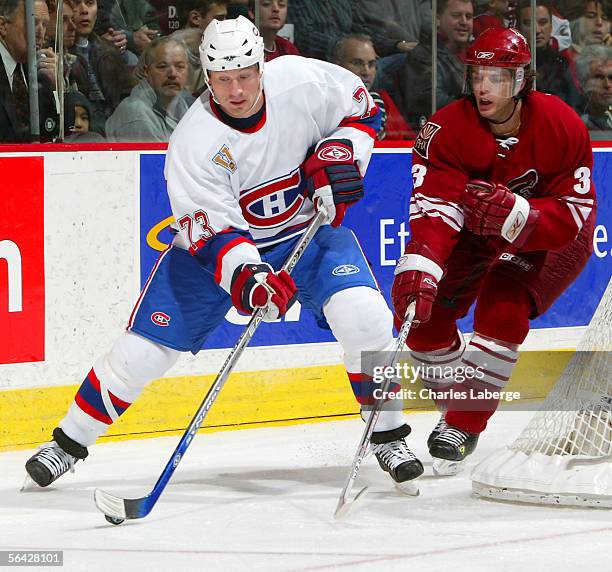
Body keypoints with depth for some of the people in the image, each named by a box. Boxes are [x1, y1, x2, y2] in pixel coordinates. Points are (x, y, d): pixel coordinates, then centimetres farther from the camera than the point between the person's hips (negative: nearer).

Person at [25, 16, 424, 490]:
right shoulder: (193, 142, -27)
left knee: (364, 317, -22)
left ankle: (388, 436, -1)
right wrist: (246, 278, -46)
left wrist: (339, 157, -18)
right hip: (216, 242, -1)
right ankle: (69, 442, 15)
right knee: (144, 348, -6)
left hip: (306, 224, 1)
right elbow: (213, 229, -29)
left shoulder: (302, 80, -21)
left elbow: (362, 109, -1)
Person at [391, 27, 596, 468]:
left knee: (503, 309, -26)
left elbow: (572, 216, -26)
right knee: (421, 306, -8)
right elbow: (434, 208, -34)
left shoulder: (562, 127, -27)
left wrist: (516, 215, -46)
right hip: (477, 233, 3)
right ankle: (456, 405, 19)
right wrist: (419, 267, -52)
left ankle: (466, 425, -14)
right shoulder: (448, 130, -25)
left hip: (551, 238, -3)